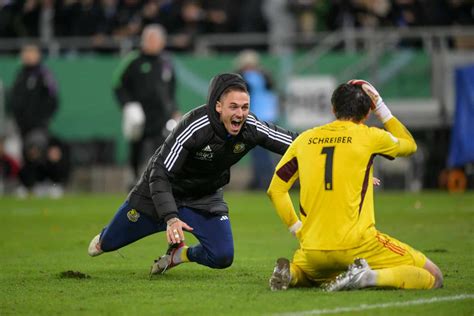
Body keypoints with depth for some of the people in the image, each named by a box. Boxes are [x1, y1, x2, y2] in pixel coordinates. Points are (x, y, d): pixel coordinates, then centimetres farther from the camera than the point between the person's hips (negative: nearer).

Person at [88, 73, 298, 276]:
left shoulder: (251, 128, -25)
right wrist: (170, 218, -46)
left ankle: (179, 255, 15)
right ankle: (103, 241, 52)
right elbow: (159, 174, -35)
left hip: (206, 197, 3)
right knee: (109, 242, 12)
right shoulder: (194, 127, -37)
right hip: (160, 191, -3)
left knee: (222, 258, -17)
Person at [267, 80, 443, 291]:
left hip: (313, 251, 4)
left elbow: (275, 190, 13)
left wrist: (298, 230, 18)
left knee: (302, 274, 38)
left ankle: (290, 274, 0)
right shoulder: (369, 137, 0)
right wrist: (381, 108, 25)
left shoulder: (305, 139, 9)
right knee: (433, 277, 3)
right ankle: (369, 277, -21)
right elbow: (410, 145, 21)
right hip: (356, 246, -4)